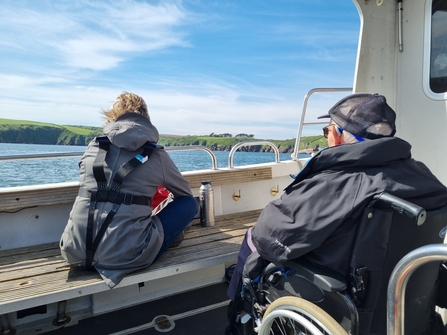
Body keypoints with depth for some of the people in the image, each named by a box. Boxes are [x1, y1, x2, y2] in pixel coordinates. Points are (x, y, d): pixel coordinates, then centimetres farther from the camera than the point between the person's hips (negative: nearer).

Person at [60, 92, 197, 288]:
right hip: (124, 256, -4)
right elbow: (185, 192, 17)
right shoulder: (156, 155, 0)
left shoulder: (93, 147, 8)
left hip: (76, 251, 5)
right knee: (189, 203, 11)